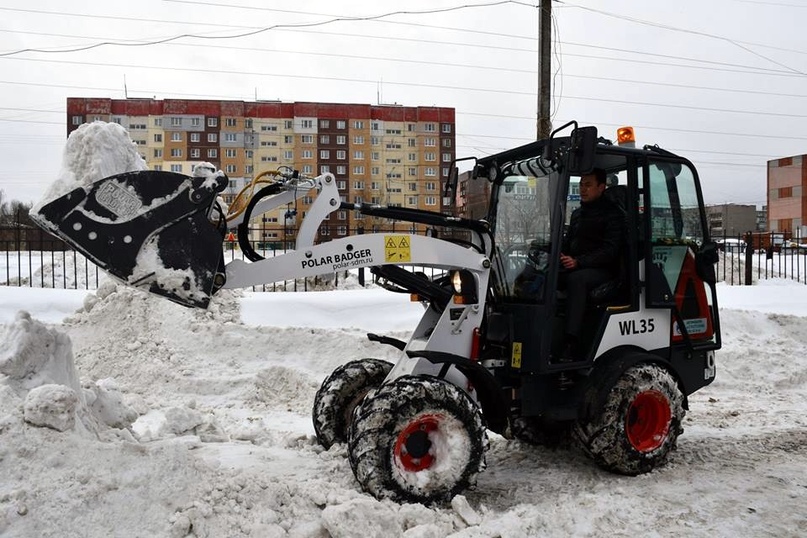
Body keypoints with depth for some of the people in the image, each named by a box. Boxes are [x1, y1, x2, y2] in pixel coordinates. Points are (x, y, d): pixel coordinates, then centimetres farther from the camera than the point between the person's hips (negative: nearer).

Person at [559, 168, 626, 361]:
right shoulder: (577, 213, 24)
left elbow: (610, 250, -12)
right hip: (573, 268, 7)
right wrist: (559, 254, -1)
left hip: (602, 270, -7)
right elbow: (568, 242, 24)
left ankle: (571, 345, -46)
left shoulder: (613, 213, 0)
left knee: (577, 278, -39)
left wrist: (578, 262, -24)